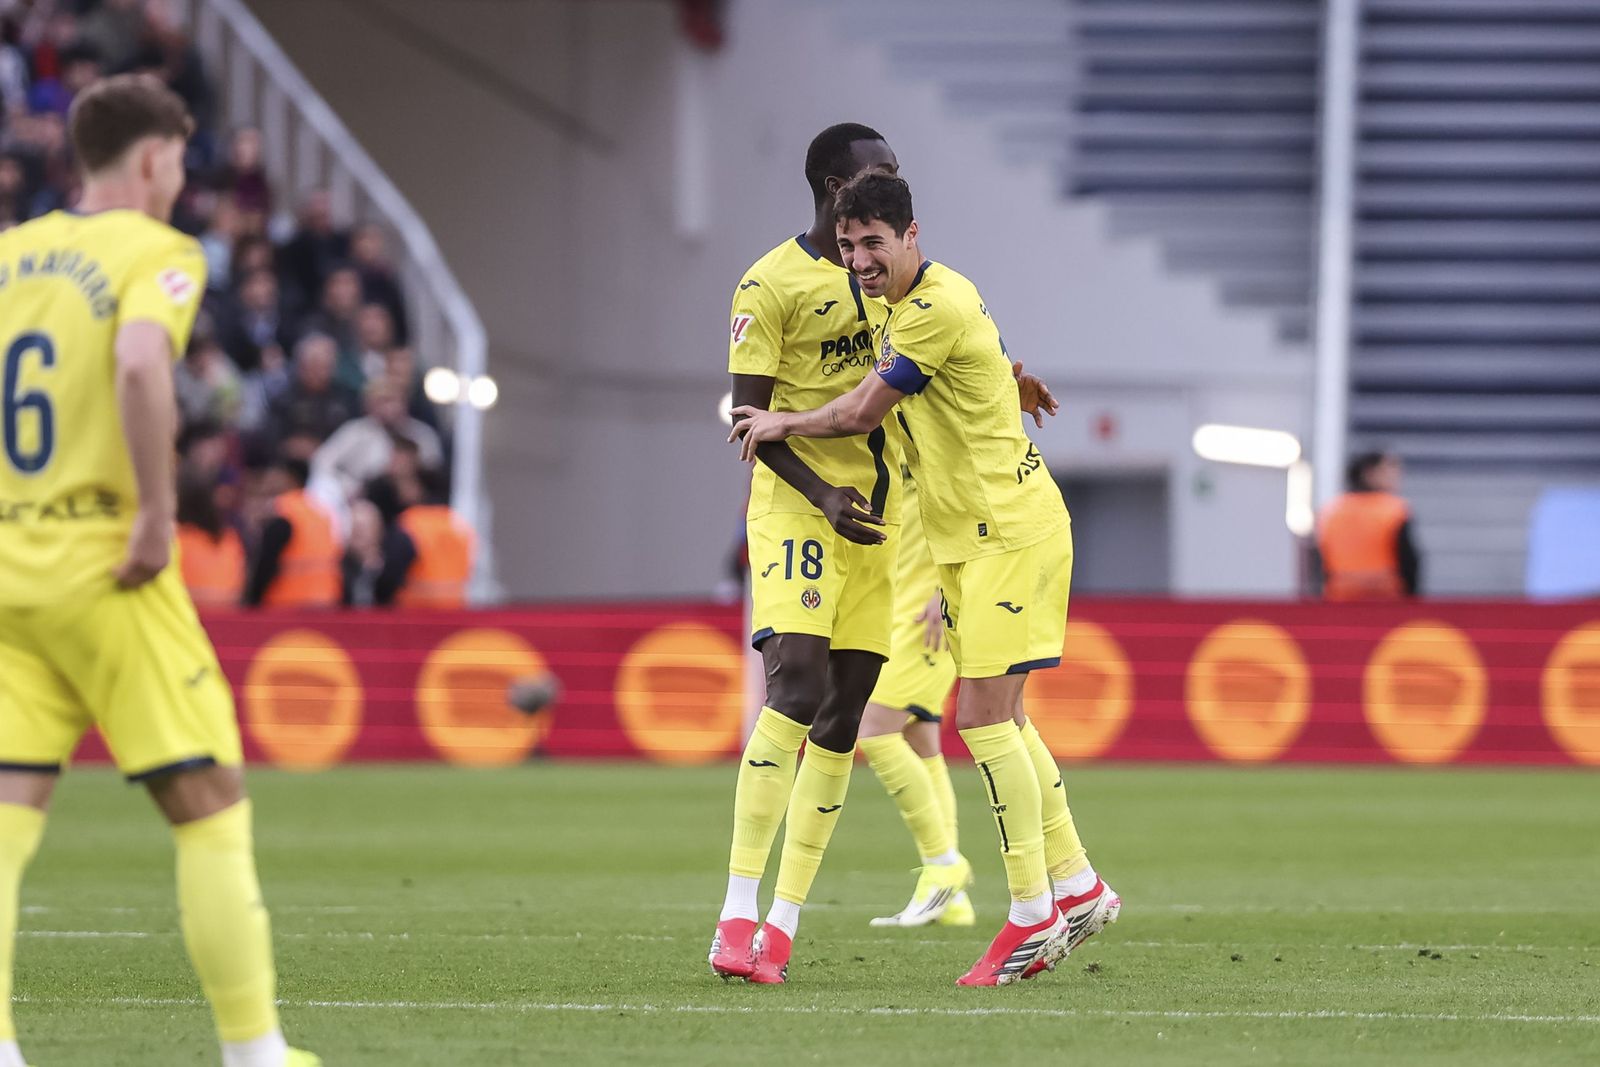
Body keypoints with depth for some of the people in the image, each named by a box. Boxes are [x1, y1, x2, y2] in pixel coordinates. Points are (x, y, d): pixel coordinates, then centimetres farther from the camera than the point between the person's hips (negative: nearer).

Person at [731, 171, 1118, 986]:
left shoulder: (936, 309, -19)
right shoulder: (921, 301, 11)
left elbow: (857, 415, -12)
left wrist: (778, 425, 3)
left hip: (1007, 533, -10)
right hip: (972, 532, 10)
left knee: (983, 718, -12)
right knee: (1000, 718, 13)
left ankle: (1033, 915, -9)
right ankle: (1077, 886, 20)